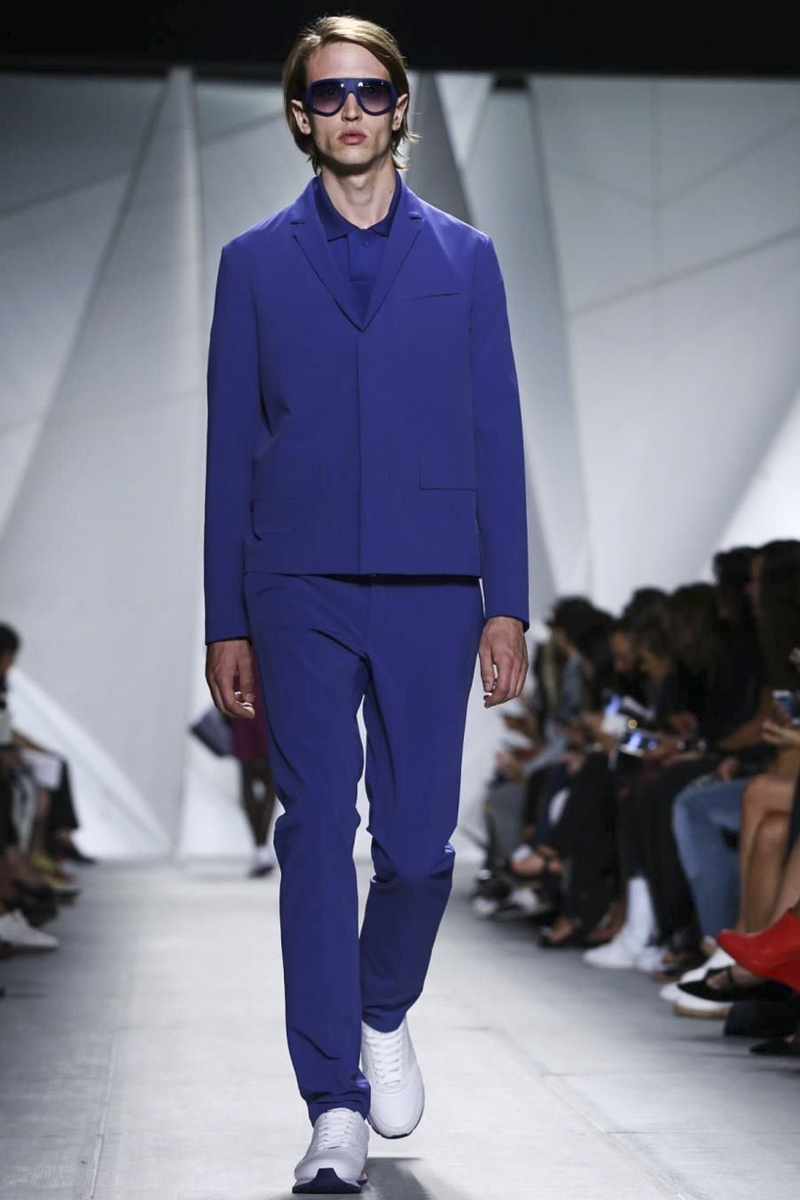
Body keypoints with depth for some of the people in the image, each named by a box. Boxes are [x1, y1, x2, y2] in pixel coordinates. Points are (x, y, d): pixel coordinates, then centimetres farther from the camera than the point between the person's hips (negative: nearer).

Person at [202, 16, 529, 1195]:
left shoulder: (465, 259, 10)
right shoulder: (256, 263, 9)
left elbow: (496, 439, 8)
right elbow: (231, 447, 7)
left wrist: (507, 603, 0)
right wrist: (227, 623, 2)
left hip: (429, 594, 1)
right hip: (300, 595, 0)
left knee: (417, 841, 2)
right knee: (317, 839, -3)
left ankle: (385, 1014, 33)